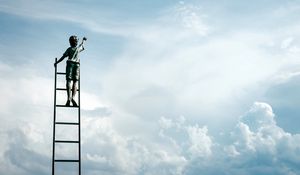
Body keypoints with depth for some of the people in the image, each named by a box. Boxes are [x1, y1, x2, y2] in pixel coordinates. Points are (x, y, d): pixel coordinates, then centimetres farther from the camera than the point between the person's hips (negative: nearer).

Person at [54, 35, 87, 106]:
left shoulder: (69, 49, 3)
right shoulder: (78, 48, 11)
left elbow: (63, 57, -2)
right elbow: (82, 45, 34)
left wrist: (56, 62, 7)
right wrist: (83, 40, 53)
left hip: (70, 64, -2)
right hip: (77, 65, 2)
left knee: (69, 81, -8)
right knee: (75, 82, -1)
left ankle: (69, 98, -22)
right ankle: (73, 98, -21)